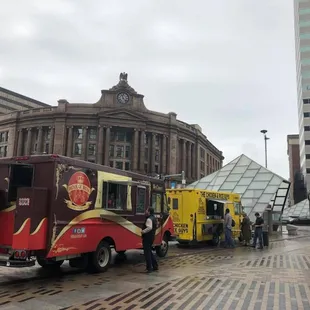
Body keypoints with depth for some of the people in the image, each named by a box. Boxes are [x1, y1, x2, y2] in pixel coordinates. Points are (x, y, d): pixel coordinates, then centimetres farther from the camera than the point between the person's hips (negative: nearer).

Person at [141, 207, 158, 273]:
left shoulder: (149, 219, -20)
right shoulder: (154, 218, 13)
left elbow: (150, 228, -34)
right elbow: (156, 226, 25)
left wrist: (143, 231, -24)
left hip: (147, 238, -10)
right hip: (151, 237, 10)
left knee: (147, 253, -2)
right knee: (149, 252, 20)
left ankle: (149, 268, 1)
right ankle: (155, 266, 24)